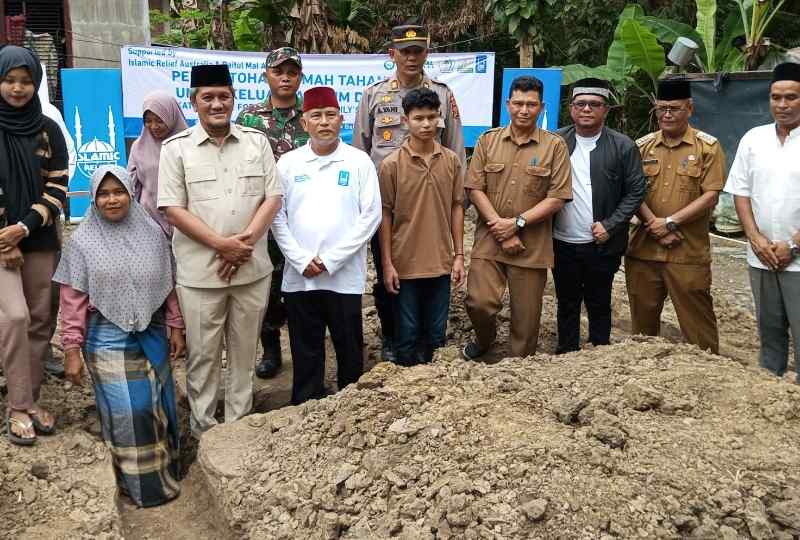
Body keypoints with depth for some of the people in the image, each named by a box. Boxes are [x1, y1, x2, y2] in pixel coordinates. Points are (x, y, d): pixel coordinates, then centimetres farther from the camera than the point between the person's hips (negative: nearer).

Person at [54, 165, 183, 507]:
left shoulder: (152, 233, 2)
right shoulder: (82, 242, -5)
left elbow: (167, 286, 8)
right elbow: (73, 300, -6)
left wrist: (175, 327, 7)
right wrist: (72, 350, -8)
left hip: (152, 334, 3)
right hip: (108, 339, -3)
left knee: (158, 403, 11)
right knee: (127, 410, -2)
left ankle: (165, 468, 30)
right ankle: (140, 481, 15)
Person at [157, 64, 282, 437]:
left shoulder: (257, 141, 6)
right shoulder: (176, 148, -1)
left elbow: (273, 197, 2)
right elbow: (173, 209, -6)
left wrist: (247, 239, -12)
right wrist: (221, 244, -14)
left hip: (252, 268, 2)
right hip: (200, 271, -2)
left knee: (245, 350, 12)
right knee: (203, 354, 7)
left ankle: (240, 422, 28)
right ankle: (203, 428, 22)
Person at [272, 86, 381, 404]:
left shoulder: (359, 161, 1)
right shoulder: (288, 163, 6)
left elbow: (370, 215, -4)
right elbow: (277, 217, 4)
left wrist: (330, 260, -10)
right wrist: (302, 260, -9)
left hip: (345, 276, -1)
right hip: (299, 276, 2)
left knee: (349, 349, 8)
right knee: (305, 351, 10)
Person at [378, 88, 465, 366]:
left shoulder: (451, 160, 2)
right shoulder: (391, 164, -7)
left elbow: (456, 208, 7)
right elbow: (385, 215, -5)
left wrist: (459, 255, 3)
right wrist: (387, 264, -7)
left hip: (441, 263, 3)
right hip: (405, 264, -3)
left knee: (436, 335, 13)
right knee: (407, 336, 8)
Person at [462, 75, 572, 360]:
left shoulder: (555, 145, 0)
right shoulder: (488, 140, 5)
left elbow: (557, 198, -5)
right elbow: (475, 189, -1)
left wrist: (517, 223, -14)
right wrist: (501, 232, -10)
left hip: (532, 245, -1)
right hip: (489, 240, 1)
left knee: (526, 318, 5)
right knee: (479, 302, -8)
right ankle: (484, 339, 26)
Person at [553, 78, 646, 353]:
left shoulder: (623, 146, -3)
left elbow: (636, 191, -4)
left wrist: (609, 226, -11)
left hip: (602, 245, -2)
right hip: (562, 243, 2)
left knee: (599, 306, 11)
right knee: (567, 305, 14)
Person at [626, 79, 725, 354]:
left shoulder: (708, 146, 0)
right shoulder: (642, 146, 8)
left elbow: (710, 196, -7)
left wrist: (670, 222, -14)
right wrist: (653, 224, -12)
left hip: (688, 252, -3)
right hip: (643, 249, 3)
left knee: (697, 319, 1)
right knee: (642, 320, 13)